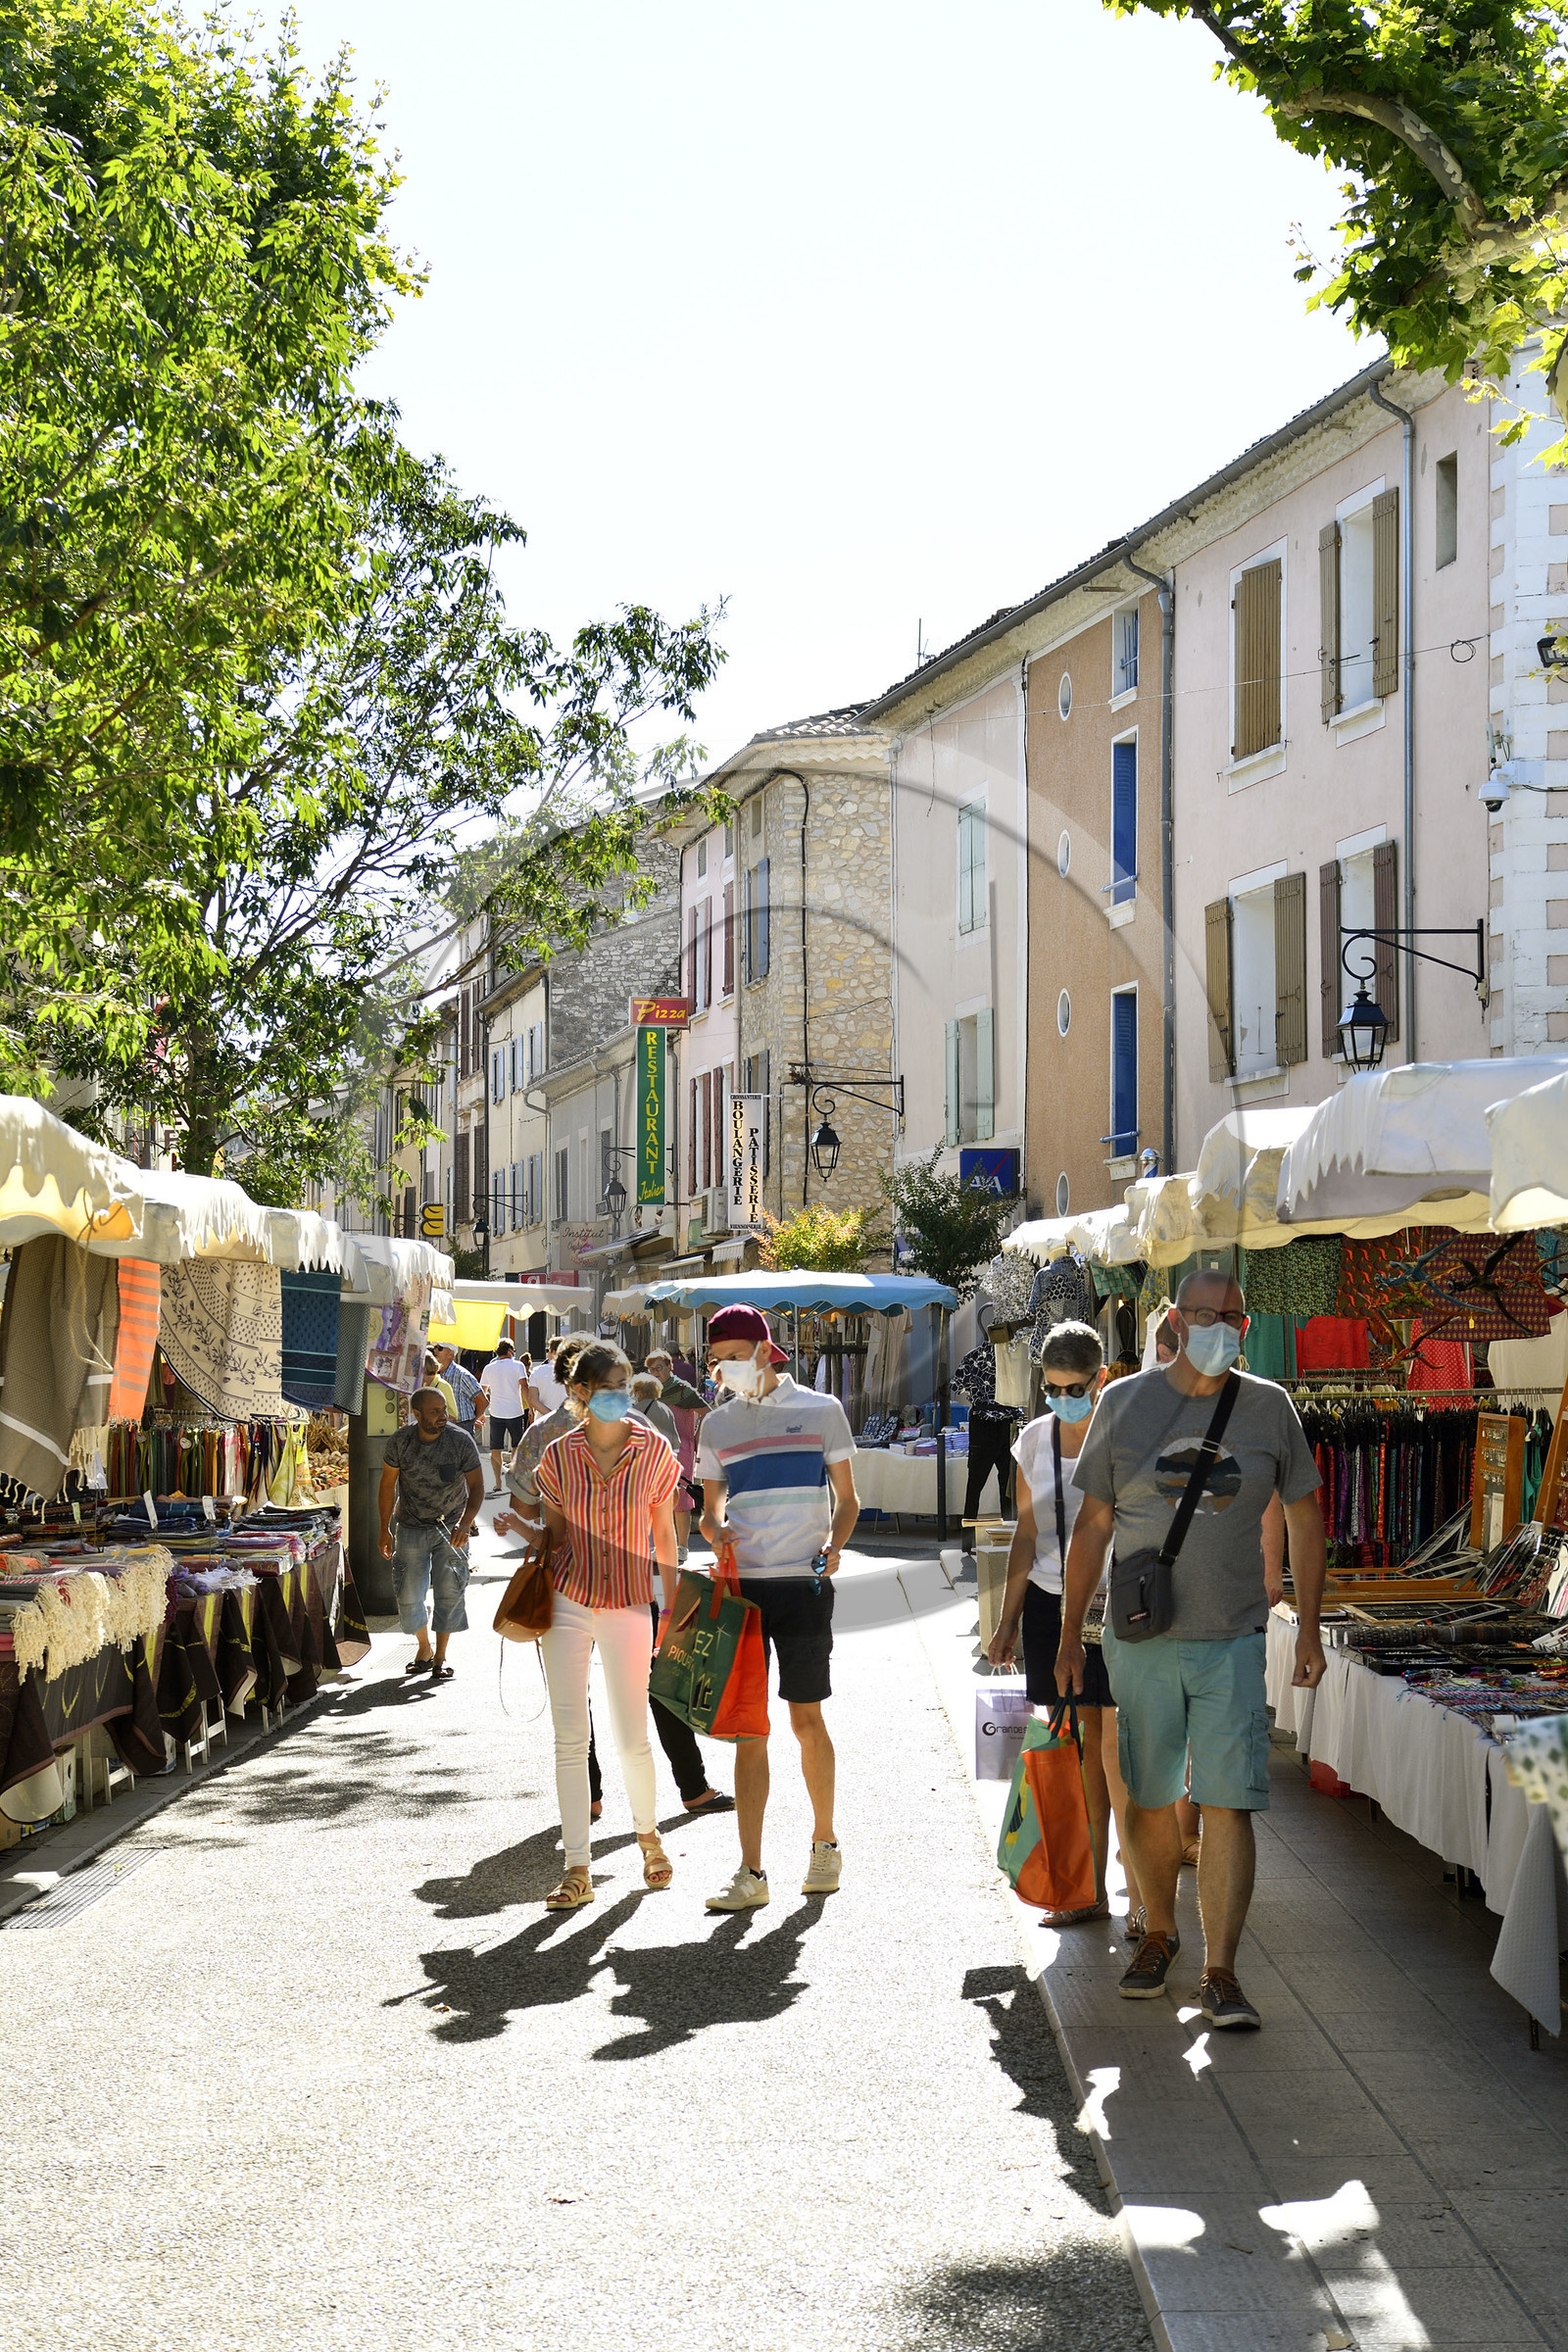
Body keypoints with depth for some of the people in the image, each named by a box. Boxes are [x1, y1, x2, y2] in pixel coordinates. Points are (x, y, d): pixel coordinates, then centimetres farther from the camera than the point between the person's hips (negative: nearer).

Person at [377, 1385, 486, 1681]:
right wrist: (385, 1529, 0)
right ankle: (424, 1649, 24)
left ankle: (441, 1656, 8)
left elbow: (476, 1487, -12)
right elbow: (388, 1486, 0)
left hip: (451, 1526, -1)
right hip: (412, 1527, 1)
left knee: (449, 1590, -7)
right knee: (408, 1593, 0)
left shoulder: (461, 1440, -16)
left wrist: (466, 1524, -27)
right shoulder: (400, 1442, -12)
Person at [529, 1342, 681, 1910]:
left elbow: (664, 1534, 5)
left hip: (629, 1607, -1)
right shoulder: (559, 1456, -1)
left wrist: (673, 1609, 4)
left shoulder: (652, 1450, -3)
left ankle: (648, 1833, 31)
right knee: (570, 1739, -1)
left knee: (631, 1738, 1)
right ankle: (577, 1869, 5)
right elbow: (555, 1536, 10)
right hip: (568, 1605, 1)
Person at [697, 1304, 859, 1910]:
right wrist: (716, 1531, -8)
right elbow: (710, 1510, 16)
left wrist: (834, 1545, -12)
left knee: (806, 1718, 3)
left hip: (803, 1584, -2)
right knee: (747, 1729, 0)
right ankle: (751, 1872, 1)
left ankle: (824, 1844, 23)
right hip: (742, 1586, 3)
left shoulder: (820, 1410, 2)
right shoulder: (717, 1425, 11)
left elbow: (846, 1498, 7)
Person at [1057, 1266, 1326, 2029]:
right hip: (1141, 1642, 1)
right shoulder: (1125, 1403, 2)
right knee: (1148, 1801, 10)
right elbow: (1092, 1524, 7)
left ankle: (1220, 1972, -3)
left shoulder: (1269, 1407, 3)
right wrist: (1071, 1632, 6)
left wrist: (1308, 1630, 7)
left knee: (1228, 1804, -7)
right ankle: (1159, 1932, 31)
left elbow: (1305, 1517, 10)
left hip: (1232, 1641, -1)